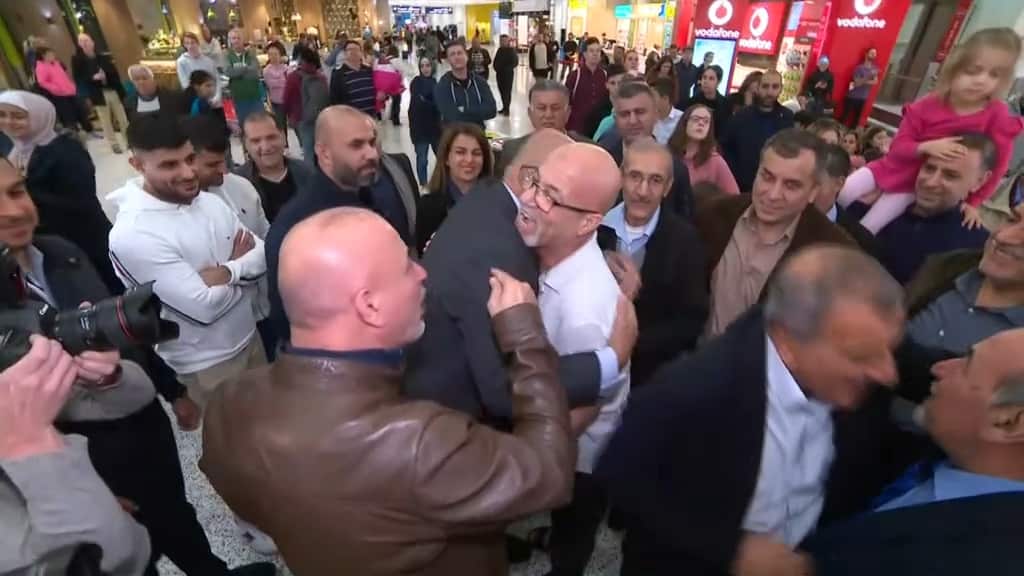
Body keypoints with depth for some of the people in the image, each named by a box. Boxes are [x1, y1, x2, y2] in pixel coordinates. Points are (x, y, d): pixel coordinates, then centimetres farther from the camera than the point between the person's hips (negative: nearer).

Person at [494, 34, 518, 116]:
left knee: (507, 91, -5)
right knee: (502, 91, 11)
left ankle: (507, 109, -1)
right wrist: (496, 68, 0)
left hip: (508, 74, -7)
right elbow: (496, 61, 17)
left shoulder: (511, 50, -8)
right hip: (499, 73, 7)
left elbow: (515, 62, -13)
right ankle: (505, 107, 22)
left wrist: (507, 69, -17)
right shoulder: (500, 50, 11)